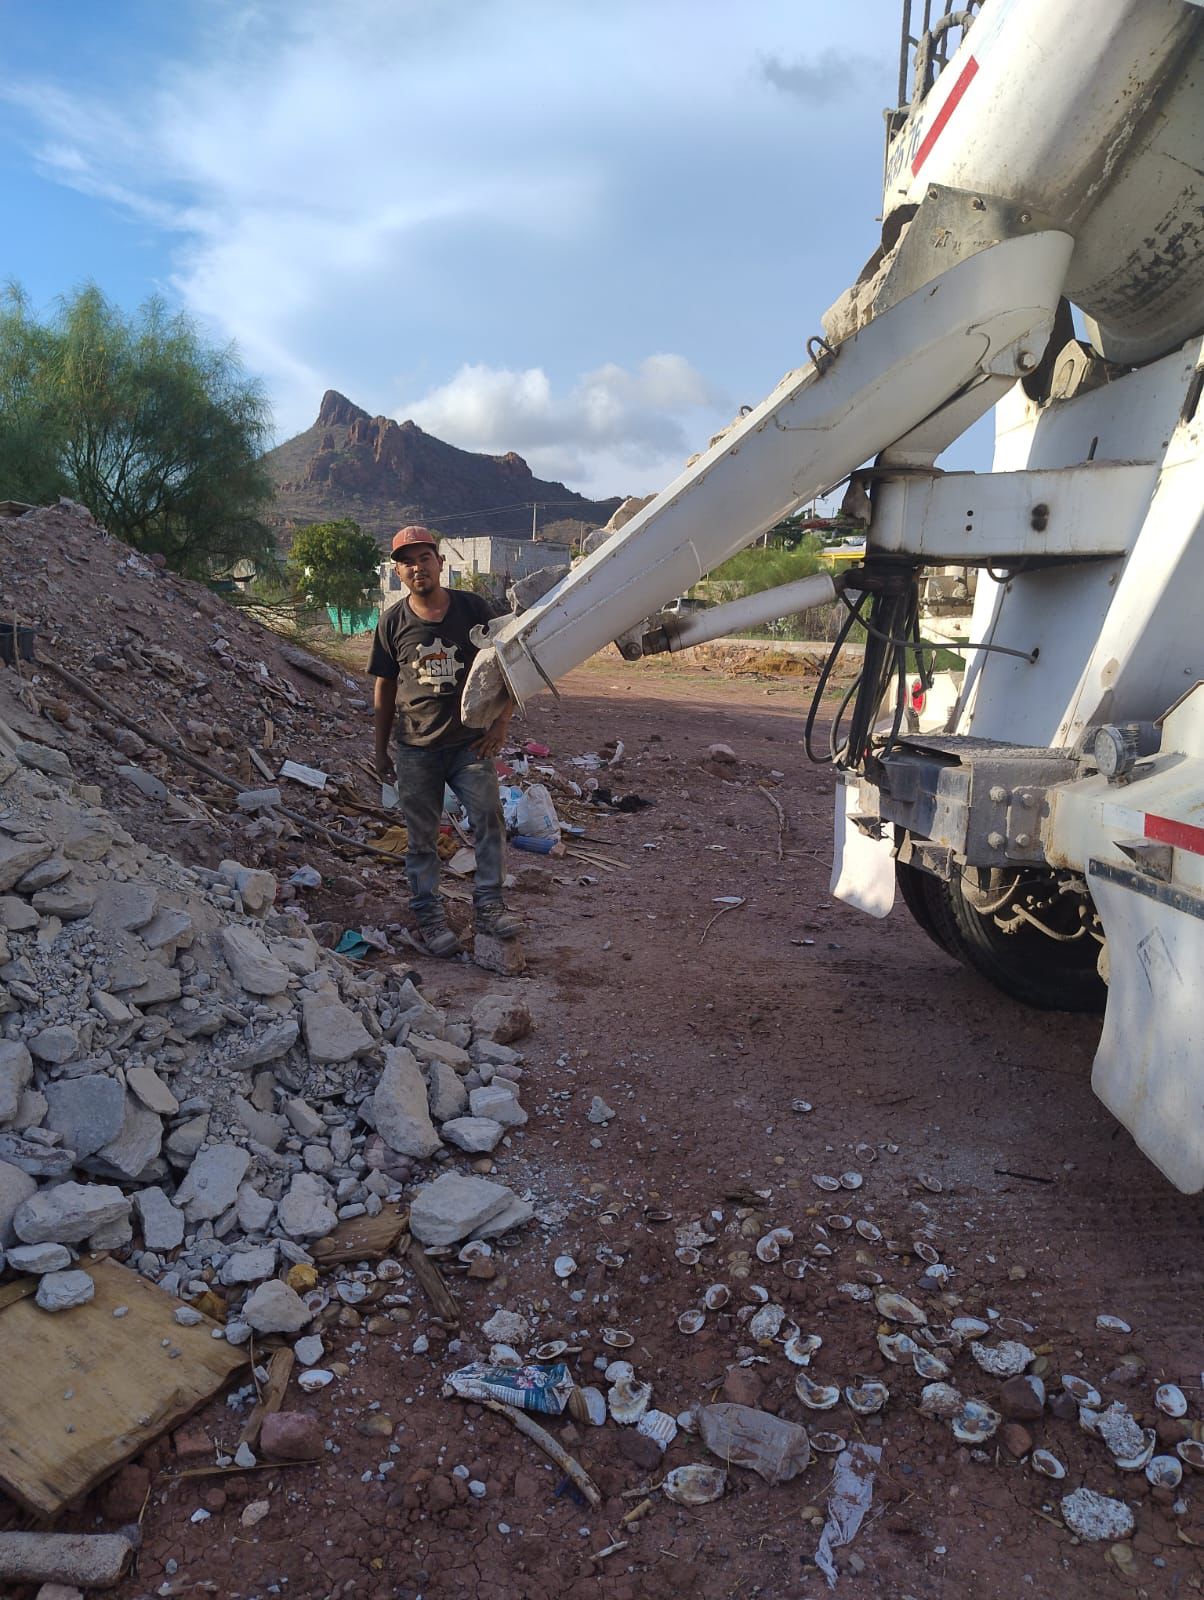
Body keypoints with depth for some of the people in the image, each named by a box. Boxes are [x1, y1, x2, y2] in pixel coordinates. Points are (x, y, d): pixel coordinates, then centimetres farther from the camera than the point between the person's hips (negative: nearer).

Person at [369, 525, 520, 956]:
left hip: (470, 742, -1)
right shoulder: (393, 622, 1)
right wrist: (381, 750, 10)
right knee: (422, 836, 6)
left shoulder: (474, 609, -2)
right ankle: (429, 915, 18)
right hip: (416, 747, 1)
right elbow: (385, 689, 9)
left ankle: (487, 907, 2)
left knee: (489, 818, -10)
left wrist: (502, 721, -4)